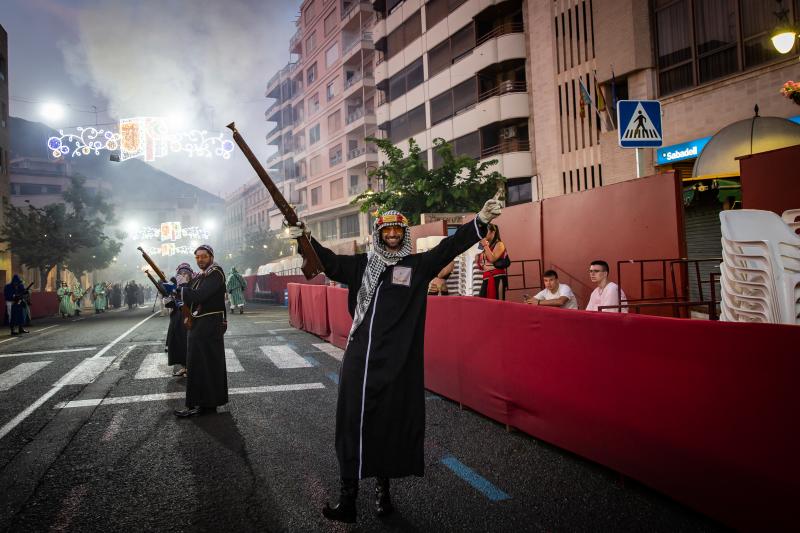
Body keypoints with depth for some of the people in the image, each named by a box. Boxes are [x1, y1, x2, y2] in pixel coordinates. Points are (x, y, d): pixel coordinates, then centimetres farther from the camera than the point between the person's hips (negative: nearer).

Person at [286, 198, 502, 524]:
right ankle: (348, 498, 7)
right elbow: (330, 262, 9)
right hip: (360, 358, 2)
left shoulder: (419, 265, 4)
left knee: (392, 422, 6)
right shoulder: (362, 264, 10)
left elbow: (450, 247, -6)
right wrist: (305, 239, -3)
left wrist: (480, 221, -18)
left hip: (398, 361, -1)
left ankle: (383, 488, 25)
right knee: (353, 422, 1)